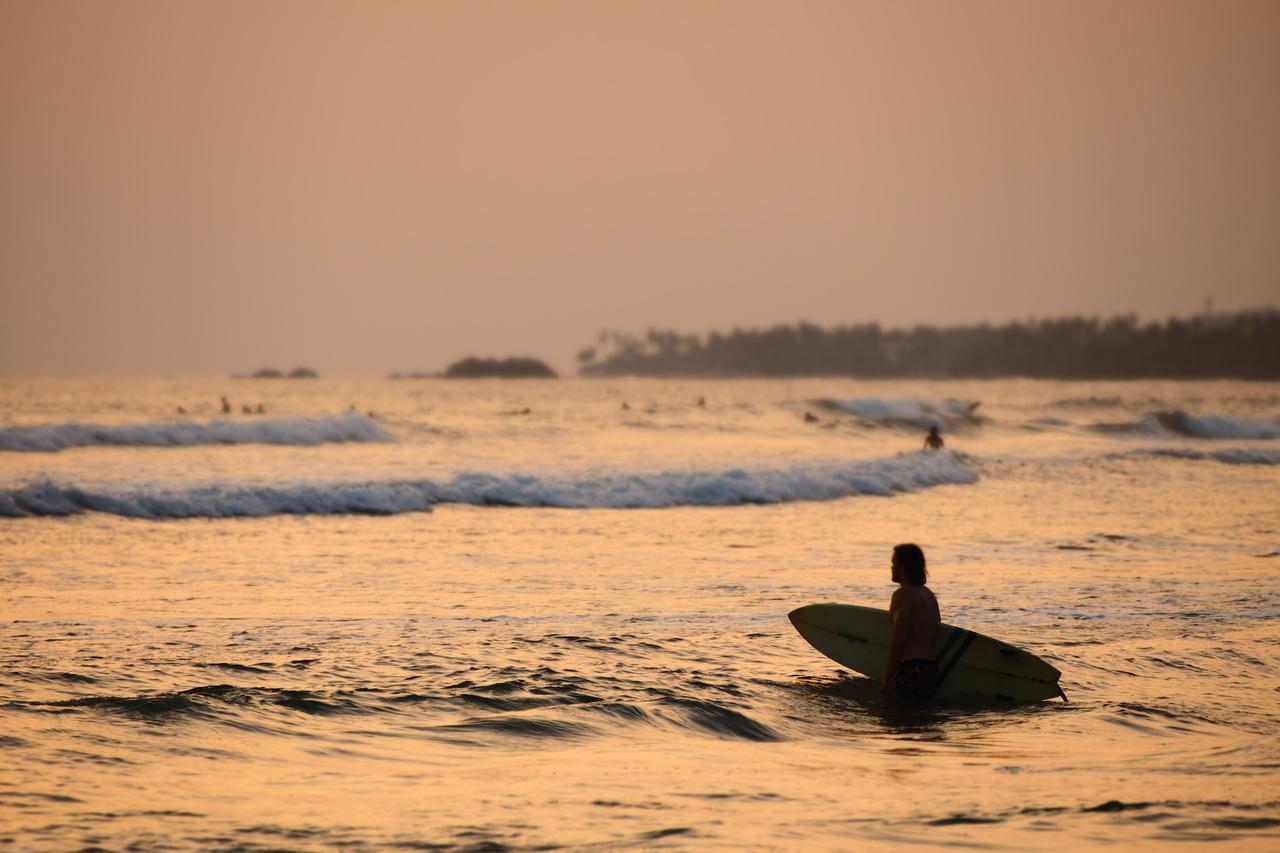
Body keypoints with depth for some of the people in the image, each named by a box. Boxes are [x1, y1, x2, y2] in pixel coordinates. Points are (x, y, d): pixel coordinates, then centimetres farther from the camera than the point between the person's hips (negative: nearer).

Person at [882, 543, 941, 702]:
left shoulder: (904, 594, -10)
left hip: (909, 669, -10)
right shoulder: (928, 594, 20)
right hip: (930, 669, 10)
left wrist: (888, 680, -15)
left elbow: (898, 641, -15)